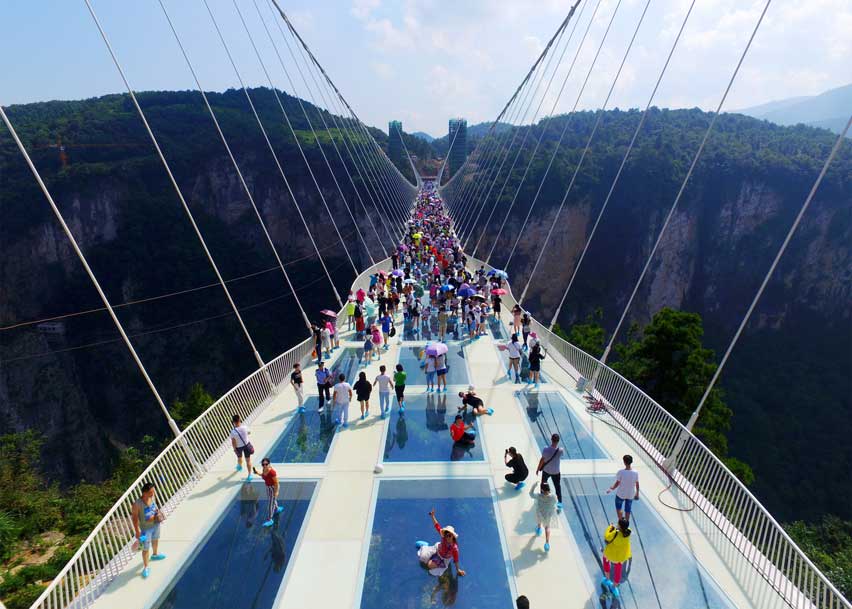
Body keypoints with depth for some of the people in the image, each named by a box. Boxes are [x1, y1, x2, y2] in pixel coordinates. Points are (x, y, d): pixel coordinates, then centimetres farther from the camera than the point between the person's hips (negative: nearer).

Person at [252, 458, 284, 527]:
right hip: (268, 487, 8)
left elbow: (276, 482, -26)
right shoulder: (264, 469, -12)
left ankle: (269, 520, 15)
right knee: (270, 499, 28)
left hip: (273, 488, -8)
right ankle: (277, 509, 55)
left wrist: (276, 492, -22)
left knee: (271, 503, 2)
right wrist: (257, 473, -5)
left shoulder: (272, 472, -34)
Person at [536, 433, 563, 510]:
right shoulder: (560, 450, -24)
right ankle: (559, 502, 25)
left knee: (543, 484, 25)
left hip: (546, 470, 0)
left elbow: (542, 460, -16)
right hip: (556, 472, 0)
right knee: (558, 487, 17)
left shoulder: (546, 449, -28)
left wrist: (538, 469, -3)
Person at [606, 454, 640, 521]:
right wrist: (637, 493, 12)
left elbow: (617, 483, -17)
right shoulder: (636, 473, -17)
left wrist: (611, 489, 2)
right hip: (631, 494, 2)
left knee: (618, 507, 24)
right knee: (628, 510, 20)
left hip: (621, 494, -2)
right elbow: (637, 484, -5)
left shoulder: (620, 472, -25)